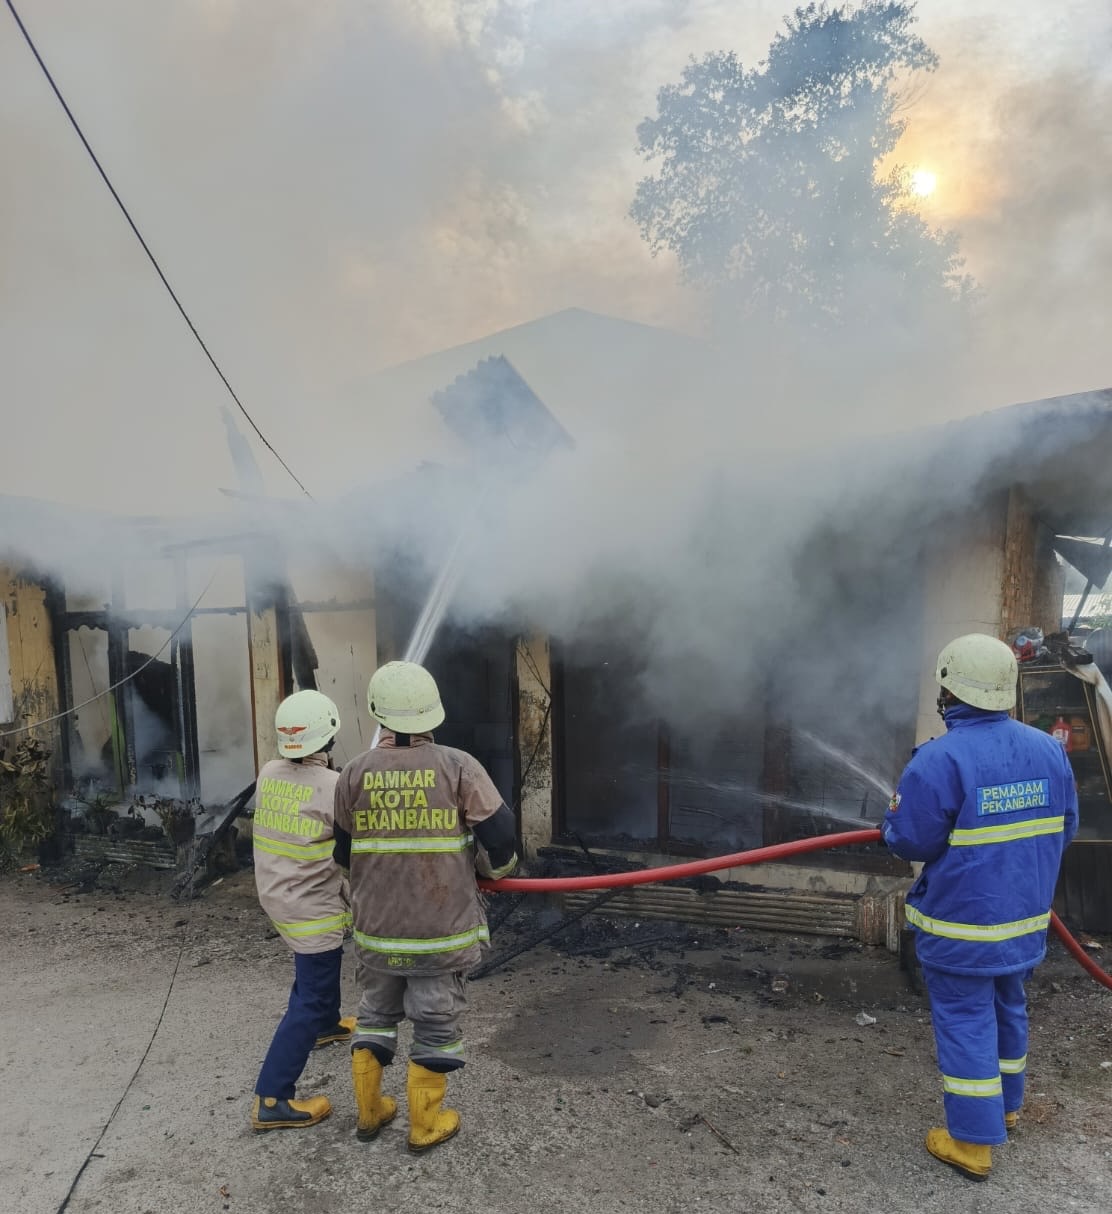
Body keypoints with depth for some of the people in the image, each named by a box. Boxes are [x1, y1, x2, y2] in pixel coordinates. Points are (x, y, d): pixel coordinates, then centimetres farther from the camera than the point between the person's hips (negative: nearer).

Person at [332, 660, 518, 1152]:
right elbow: (502, 839, -13)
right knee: (436, 1023, 15)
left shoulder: (354, 773, -7)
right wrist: (495, 867, 9)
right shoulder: (458, 767, -15)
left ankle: (369, 1112, 37)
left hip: (375, 926, 3)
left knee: (376, 1013, 23)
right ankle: (425, 1124, 28)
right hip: (442, 928, -3)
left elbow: (343, 851, 5)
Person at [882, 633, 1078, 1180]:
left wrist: (889, 826, 1)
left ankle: (973, 1141, 18)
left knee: (965, 1022, 7)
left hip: (962, 922, -7)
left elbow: (911, 840, -21)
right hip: (1026, 917, 7)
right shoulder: (1048, 749, -3)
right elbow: (1064, 827, 7)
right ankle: (1007, 1105, 44)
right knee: (1008, 1008, 25)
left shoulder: (939, 759, -25)